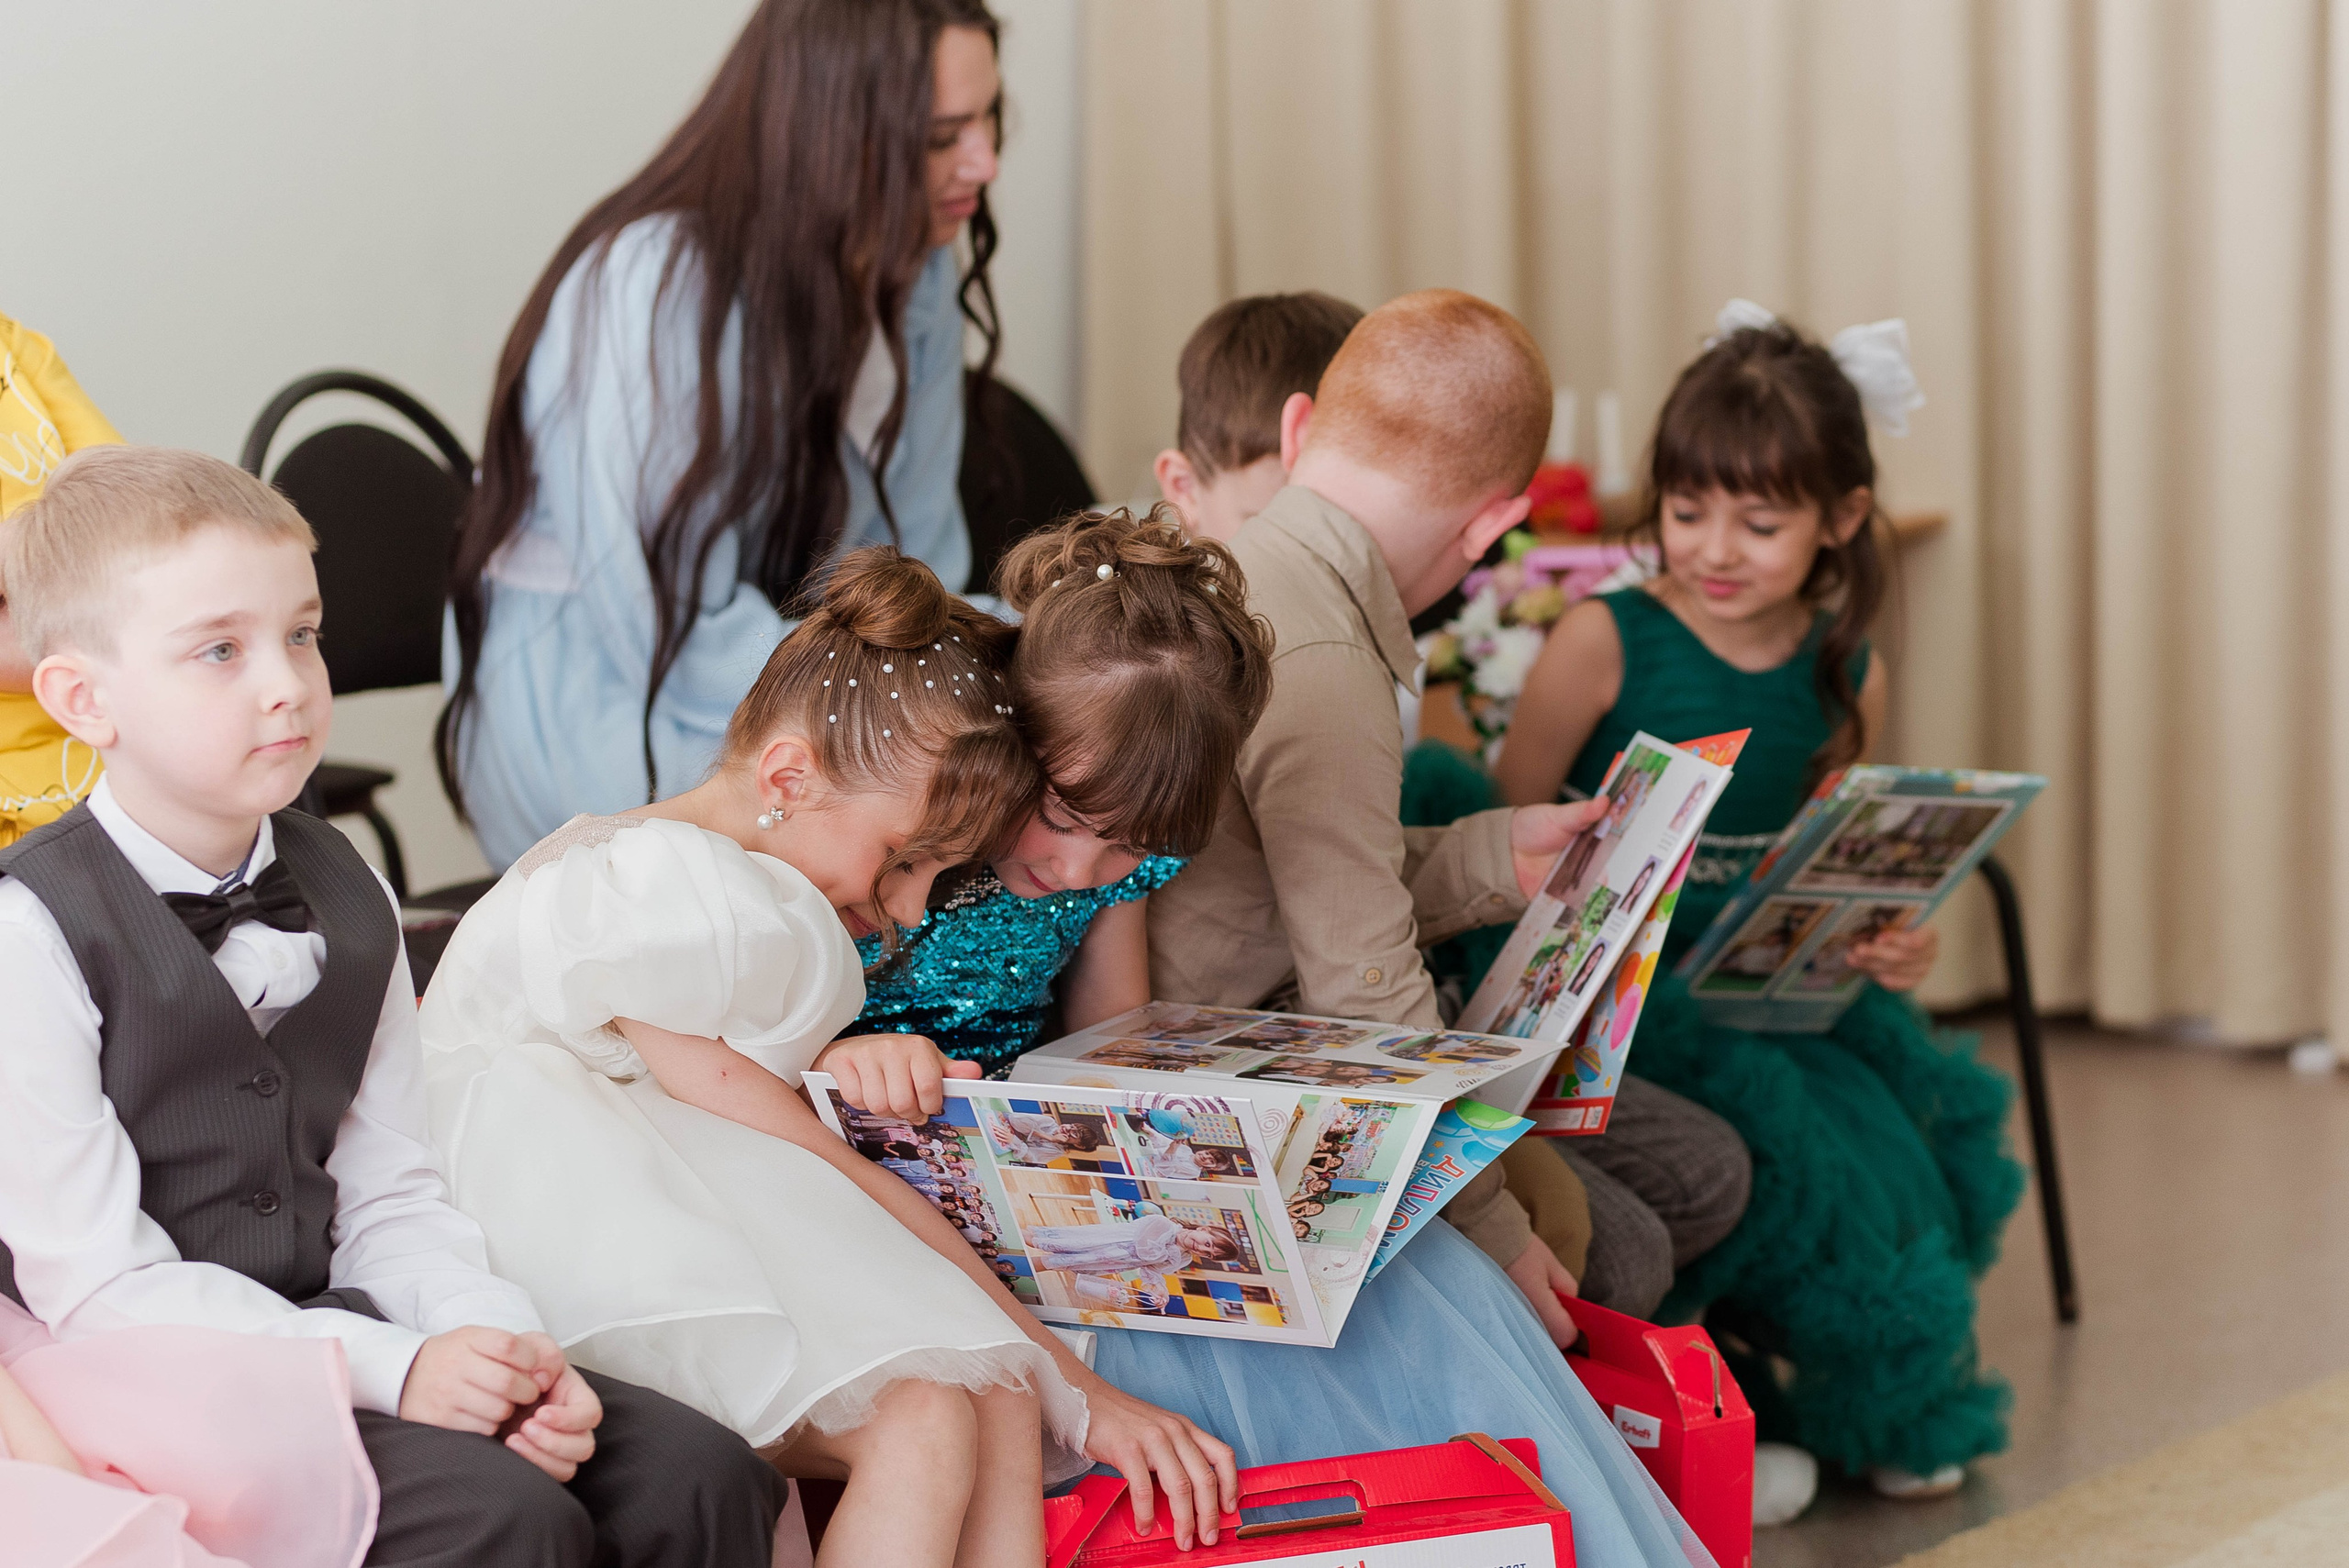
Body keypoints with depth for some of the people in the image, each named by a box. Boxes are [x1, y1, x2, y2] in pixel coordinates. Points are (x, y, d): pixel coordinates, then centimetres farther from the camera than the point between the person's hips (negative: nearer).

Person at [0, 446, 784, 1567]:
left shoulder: (345, 900, 9)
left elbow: (390, 1199, 9)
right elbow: (101, 1286, -16)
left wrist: (506, 1345, -10)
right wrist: (388, 1370, -22)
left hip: (339, 1328, 7)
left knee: (701, 1476, -10)